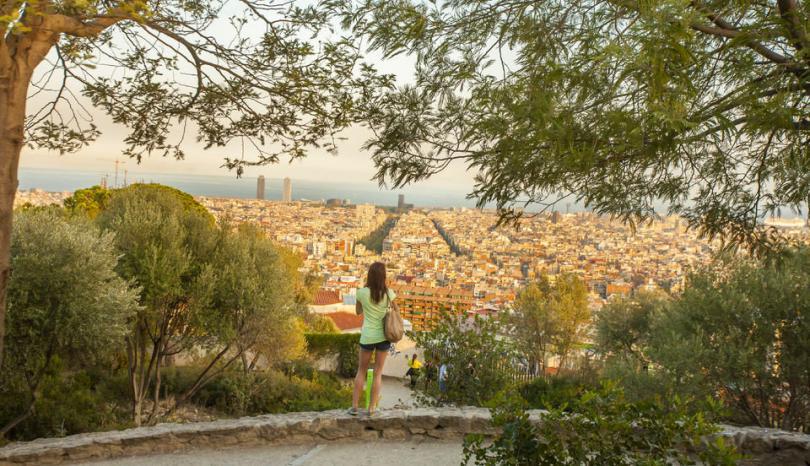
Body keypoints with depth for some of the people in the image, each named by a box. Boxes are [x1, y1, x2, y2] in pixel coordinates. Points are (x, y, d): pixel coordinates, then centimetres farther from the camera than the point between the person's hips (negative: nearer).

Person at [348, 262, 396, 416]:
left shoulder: (362, 292, -9)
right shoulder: (389, 293, -7)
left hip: (367, 336, -1)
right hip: (383, 336, 1)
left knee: (361, 370, 14)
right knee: (378, 373, 10)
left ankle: (354, 406, 12)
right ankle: (372, 408, 12)